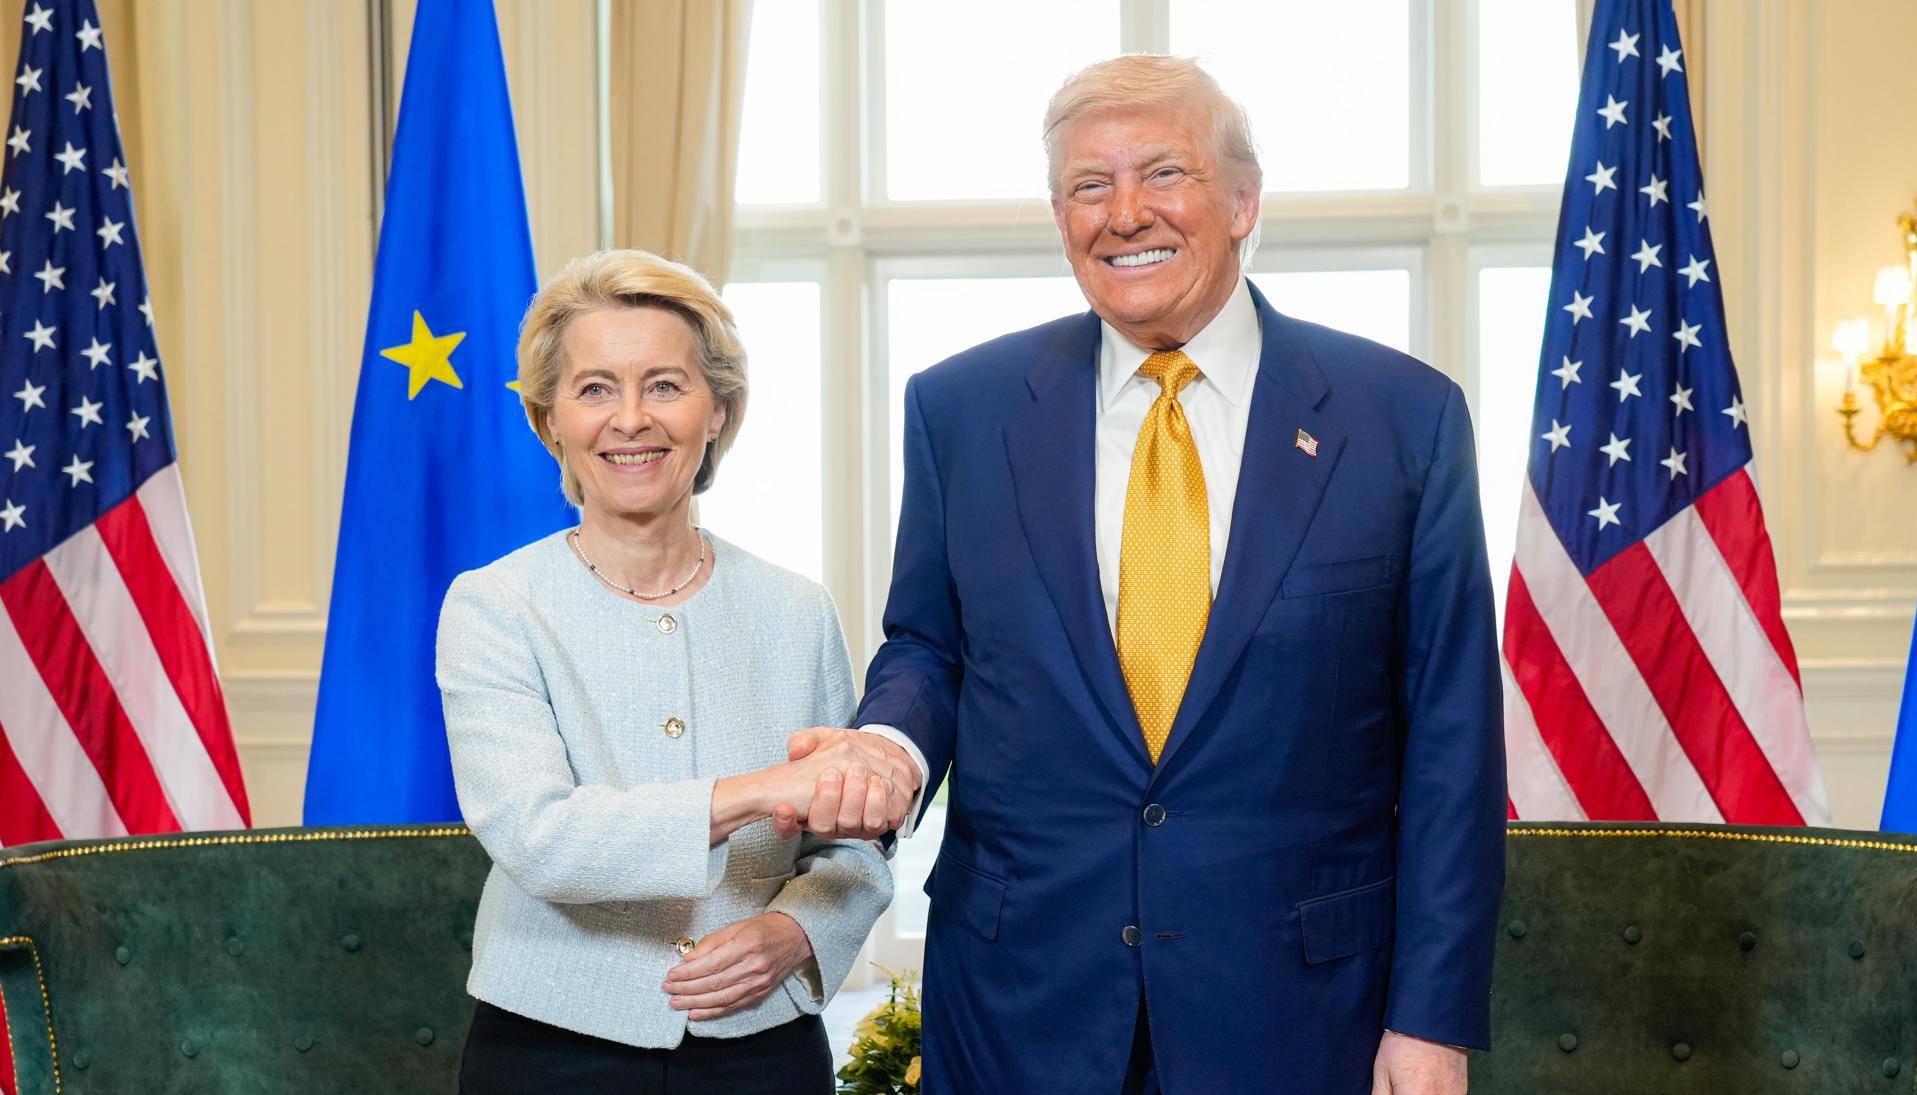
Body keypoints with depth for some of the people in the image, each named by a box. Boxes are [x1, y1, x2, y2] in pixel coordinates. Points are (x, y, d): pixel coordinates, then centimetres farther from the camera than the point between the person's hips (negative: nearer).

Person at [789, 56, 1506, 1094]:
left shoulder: (1403, 414, -4)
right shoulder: (959, 407, 1)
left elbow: (1449, 737, -3)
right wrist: (894, 743, -12)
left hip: (1296, 1001, -1)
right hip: (1020, 991, 1)